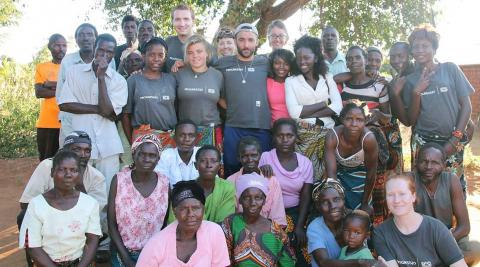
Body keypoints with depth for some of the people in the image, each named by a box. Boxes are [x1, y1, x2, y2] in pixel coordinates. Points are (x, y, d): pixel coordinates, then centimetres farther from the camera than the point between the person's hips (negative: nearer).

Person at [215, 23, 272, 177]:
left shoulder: (265, 63, 4)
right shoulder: (223, 63, 5)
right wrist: (230, 107, 4)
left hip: (261, 128, 0)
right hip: (233, 128, 0)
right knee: (232, 172, 9)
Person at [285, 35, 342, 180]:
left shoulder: (328, 78, 10)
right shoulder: (291, 81, 3)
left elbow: (337, 107, -4)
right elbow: (294, 112, -10)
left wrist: (307, 114, -12)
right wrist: (324, 103, -6)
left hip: (327, 134, 2)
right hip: (303, 136, -2)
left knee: (326, 175, -1)